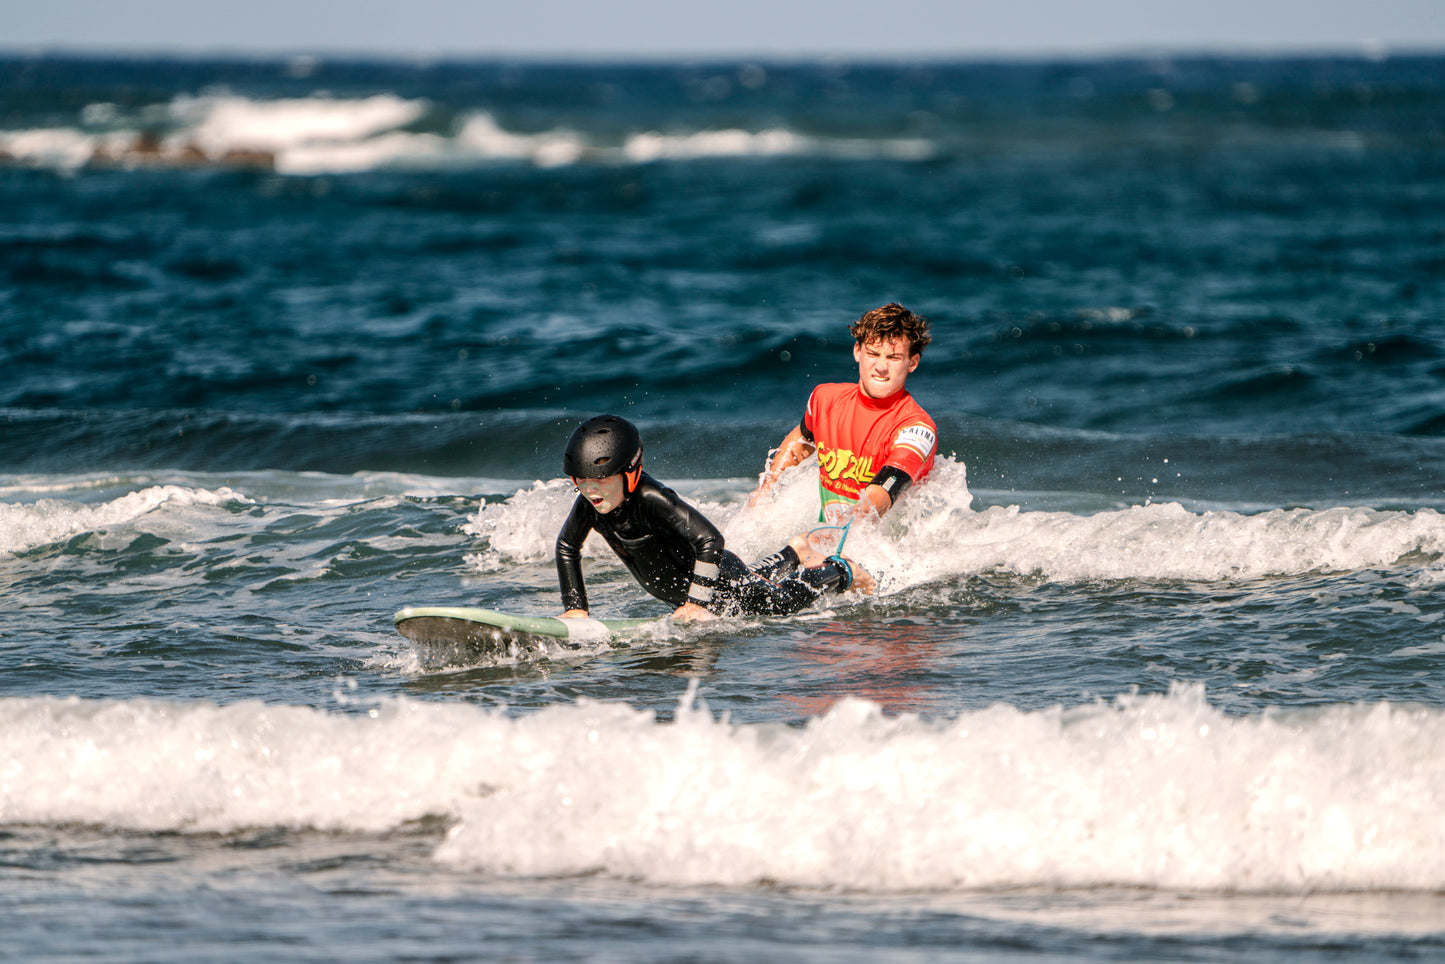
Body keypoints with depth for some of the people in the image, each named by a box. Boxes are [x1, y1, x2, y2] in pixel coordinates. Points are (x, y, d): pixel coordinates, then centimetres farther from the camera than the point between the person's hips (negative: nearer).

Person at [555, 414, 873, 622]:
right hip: (677, 586, 7)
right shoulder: (589, 505, -20)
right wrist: (575, 607, -11)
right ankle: (789, 558, 59)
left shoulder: (651, 498, -40)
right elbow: (567, 547, -3)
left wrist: (697, 602, -40)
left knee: (781, 601, 17)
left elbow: (710, 540, -42)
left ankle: (840, 571, 42)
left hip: (719, 580, -7)